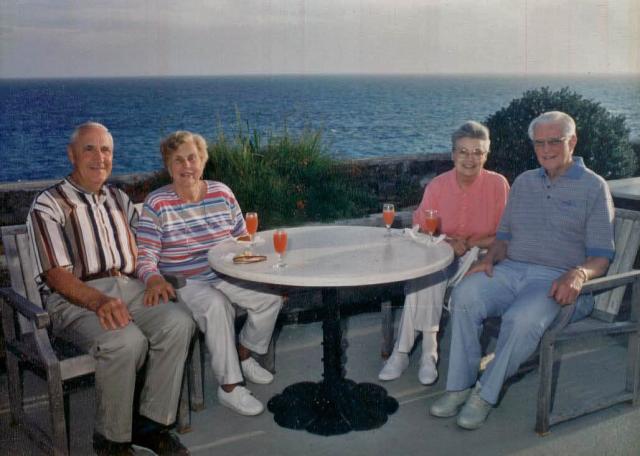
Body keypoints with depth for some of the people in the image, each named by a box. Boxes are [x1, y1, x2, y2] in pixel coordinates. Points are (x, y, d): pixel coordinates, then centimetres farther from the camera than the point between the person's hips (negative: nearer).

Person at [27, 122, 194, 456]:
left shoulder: (119, 199, 21)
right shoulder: (49, 205, 1)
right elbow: (56, 275, -9)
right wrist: (99, 301, -27)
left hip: (130, 289, 6)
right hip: (75, 299, -5)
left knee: (179, 323, -25)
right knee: (126, 340, -35)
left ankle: (150, 424, -12)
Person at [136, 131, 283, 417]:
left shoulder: (222, 193, 7)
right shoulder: (157, 204, -5)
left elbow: (243, 240, 12)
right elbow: (145, 255, -10)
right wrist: (154, 278, -33)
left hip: (226, 276, 5)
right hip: (183, 283, -4)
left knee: (272, 294, -17)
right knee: (216, 304, -35)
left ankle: (245, 355, 9)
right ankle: (229, 387, -22)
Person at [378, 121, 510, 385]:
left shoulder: (498, 184, -3)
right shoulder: (437, 185, 3)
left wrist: (469, 244, -17)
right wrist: (445, 242, -15)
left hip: (480, 256, -1)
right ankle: (428, 349, -24)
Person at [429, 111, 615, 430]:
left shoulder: (594, 188, 4)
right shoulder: (524, 182, 20)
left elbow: (601, 257, -2)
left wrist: (578, 274, -24)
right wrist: (490, 258, 0)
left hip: (556, 280, -5)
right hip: (511, 269, 5)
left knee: (521, 318, -35)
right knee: (464, 295, -25)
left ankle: (486, 394, -16)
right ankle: (458, 387, -18)